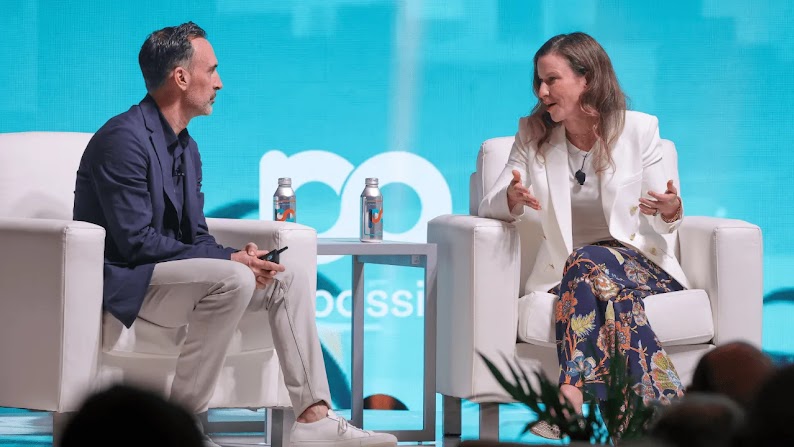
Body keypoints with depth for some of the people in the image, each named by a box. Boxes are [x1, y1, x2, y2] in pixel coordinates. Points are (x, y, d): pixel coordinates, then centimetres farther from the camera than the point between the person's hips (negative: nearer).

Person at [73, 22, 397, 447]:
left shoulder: (186, 147, 14)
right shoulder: (125, 138, -18)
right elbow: (136, 241, -23)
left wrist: (236, 254, -8)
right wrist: (229, 260, -20)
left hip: (172, 269, 10)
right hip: (123, 281, -10)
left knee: (288, 281, -1)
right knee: (234, 280, -31)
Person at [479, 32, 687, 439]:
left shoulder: (638, 129, 1)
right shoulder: (533, 134, 7)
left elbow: (661, 222, 5)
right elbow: (489, 206, 3)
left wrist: (670, 211, -20)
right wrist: (513, 199, -21)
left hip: (638, 260, -1)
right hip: (566, 272, 2)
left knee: (589, 262, -36)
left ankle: (571, 391, -47)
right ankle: (655, 402, -43)